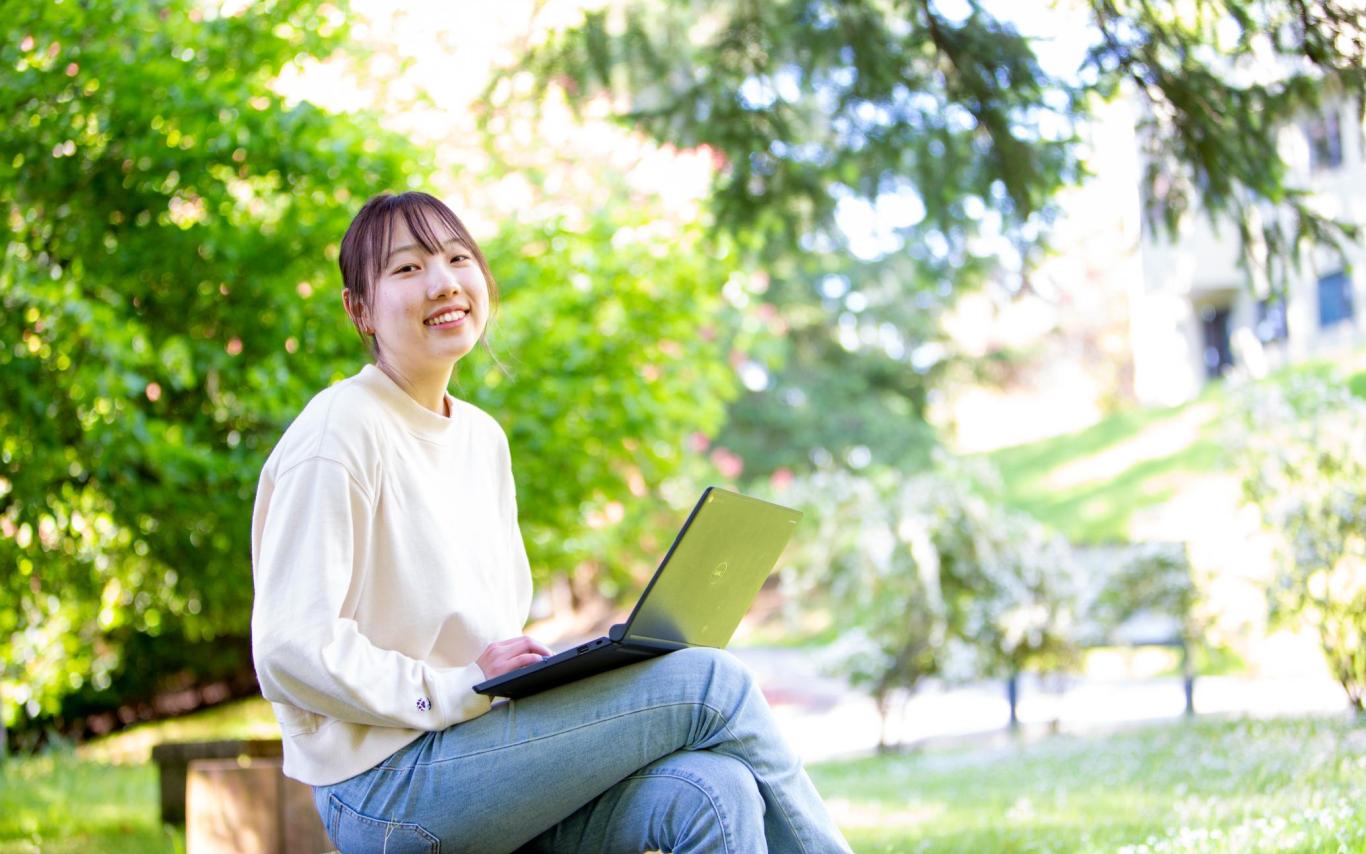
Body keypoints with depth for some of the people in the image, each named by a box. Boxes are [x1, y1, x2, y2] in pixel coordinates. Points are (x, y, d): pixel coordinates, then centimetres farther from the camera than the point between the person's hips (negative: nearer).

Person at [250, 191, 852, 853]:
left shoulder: (482, 438, 15)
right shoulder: (341, 431, -10)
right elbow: (288, 650, -17)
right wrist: (457, 690, -18)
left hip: (484, 757, 7)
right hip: (386, 784, -7)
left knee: (716, 792, -21)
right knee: (713, 684, -16)